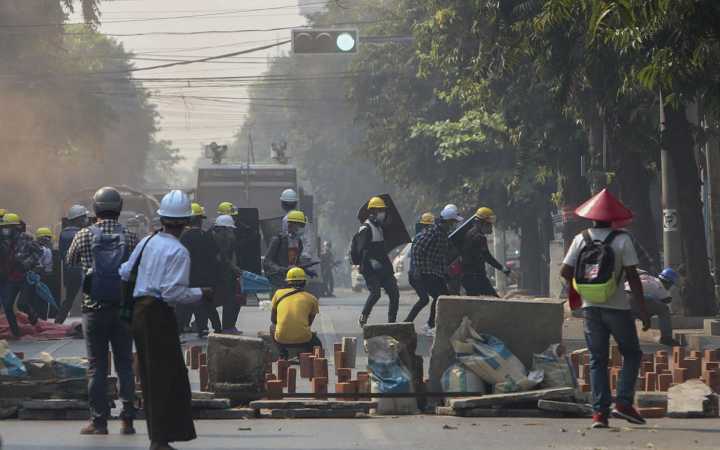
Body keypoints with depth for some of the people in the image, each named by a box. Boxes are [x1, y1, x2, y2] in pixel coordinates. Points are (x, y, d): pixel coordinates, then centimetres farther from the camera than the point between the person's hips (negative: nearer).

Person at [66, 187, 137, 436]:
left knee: (97, 366, 4)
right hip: (124, 309, 1)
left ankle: (99, 420, 3)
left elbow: (69, 265, 8)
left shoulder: (84, 236, -3)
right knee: (124, 364, 8)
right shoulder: (130, 238, -2)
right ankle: (127, 420, 6)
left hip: (94, 308, -1)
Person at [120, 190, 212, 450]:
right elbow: (173, 292, -19)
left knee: (150, 376, 14)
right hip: (159, 314, -8)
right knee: (166, 377, -1)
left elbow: (125, 273, 17)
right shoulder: (178, 252, -12)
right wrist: (200, 294, -6)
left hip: (139, 311, 8)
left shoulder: (146, 242, 10)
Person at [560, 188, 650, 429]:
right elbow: (633, 277, -10)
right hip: (617, 308, -3)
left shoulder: (580, 239, 2)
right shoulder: (622, 240, -7)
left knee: (597, 360, 9)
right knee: (632, 354, 13)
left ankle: (600, 411, 0)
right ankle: (623, 402, -2)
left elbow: (565, 272, 1)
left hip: (591, 308, 3)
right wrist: (643, 310, -6)